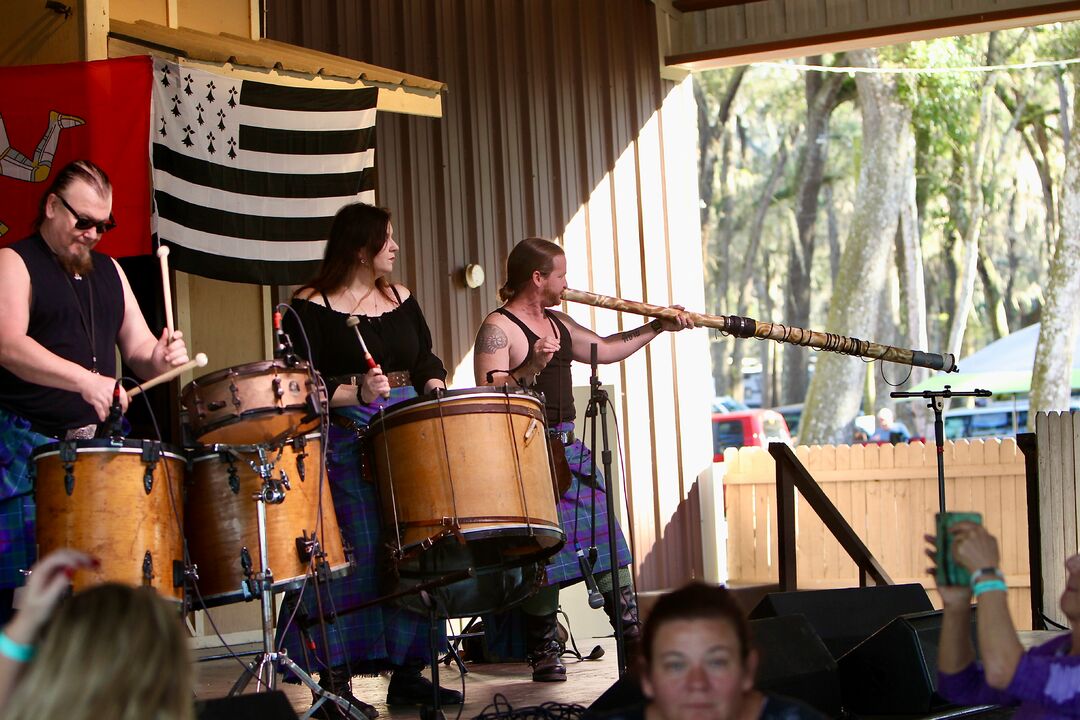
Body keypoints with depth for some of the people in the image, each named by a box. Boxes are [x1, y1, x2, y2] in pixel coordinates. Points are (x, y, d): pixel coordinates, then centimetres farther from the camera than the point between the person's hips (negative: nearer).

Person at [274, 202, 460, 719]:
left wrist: (434, 392, 0)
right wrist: (356, 394, -21)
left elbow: (426, 362, 20)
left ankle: (408, 671, 11)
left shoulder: (402, 300, 16)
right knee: (352, 553, -10)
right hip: (345, 443, -6)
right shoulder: (311, 307, -3)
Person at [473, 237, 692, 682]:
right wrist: (531, 367, -31)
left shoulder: (558, 324, 16)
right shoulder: (498, 328, -10)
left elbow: (606, 350, 27)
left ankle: (635, 637, 14)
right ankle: (544, 653, 4)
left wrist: (657, 327, 25)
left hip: (570, 448, 8)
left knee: (606, 542, 8)